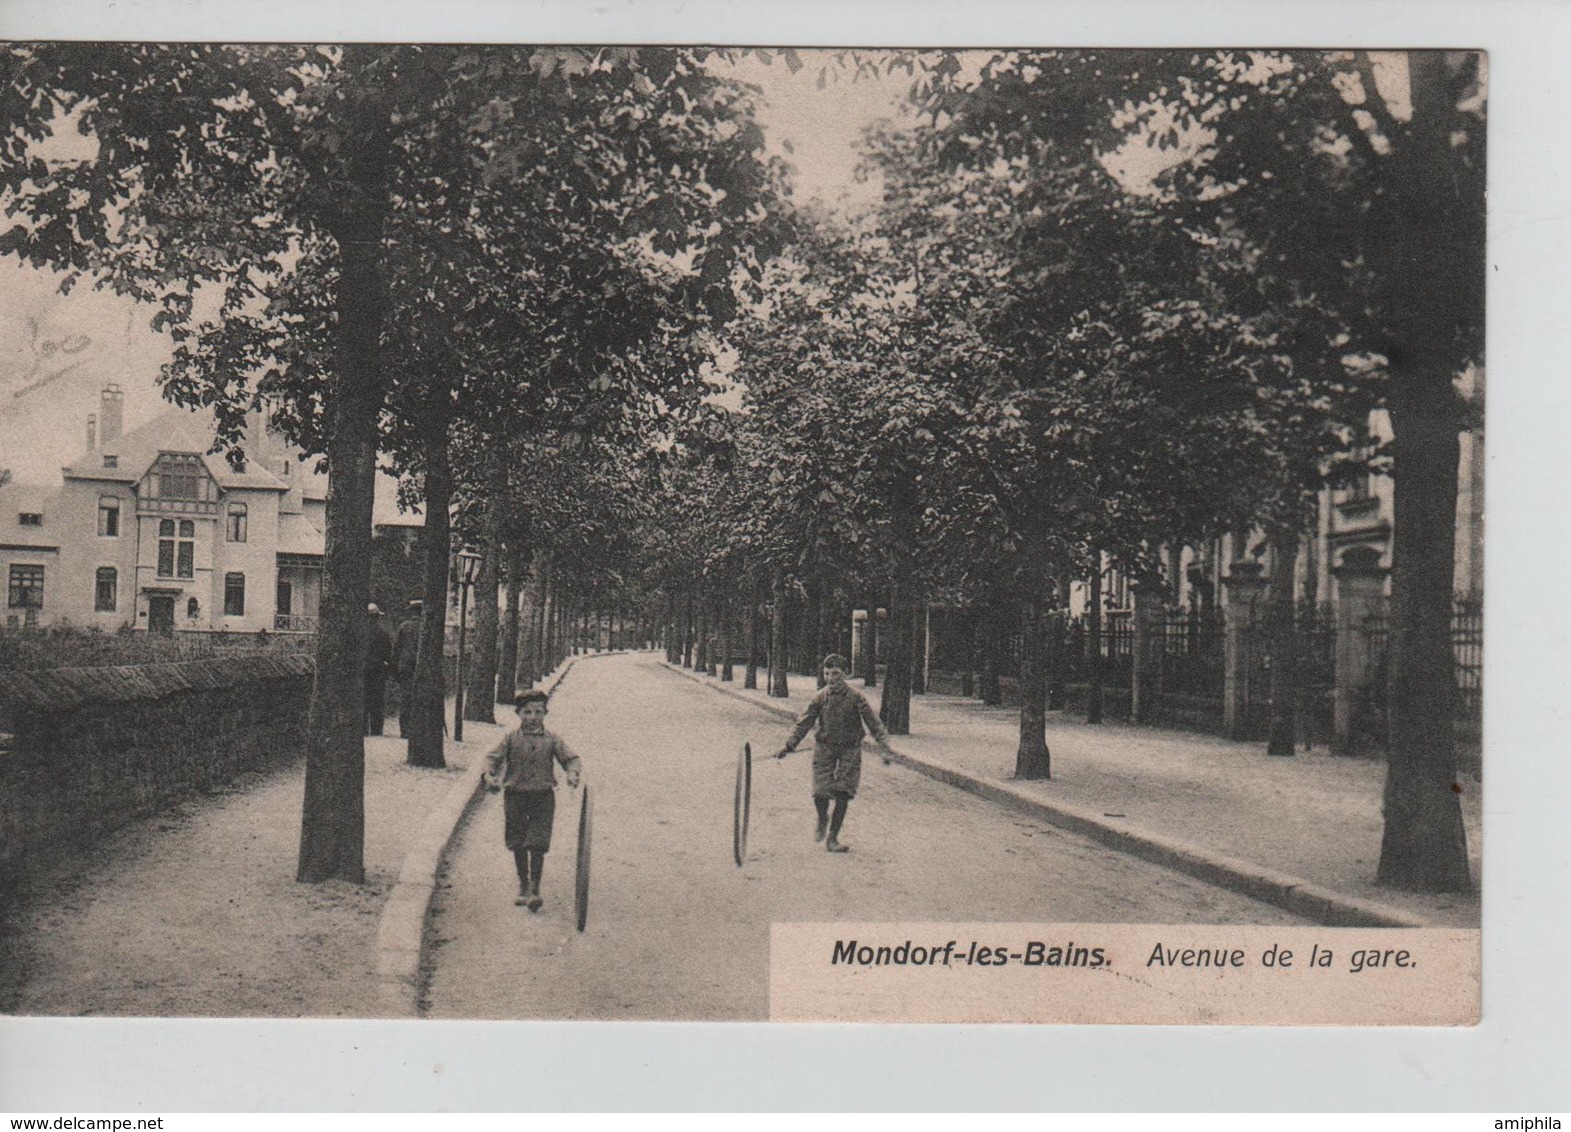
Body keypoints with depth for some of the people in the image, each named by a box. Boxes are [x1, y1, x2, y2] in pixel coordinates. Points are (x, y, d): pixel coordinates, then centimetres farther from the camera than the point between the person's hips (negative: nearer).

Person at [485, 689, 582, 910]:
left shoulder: (552, 740, 1)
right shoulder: (511, 739, 0)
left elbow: (571, 759, 0)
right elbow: (492, 758, -4)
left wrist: (573, 773, -22)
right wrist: (490, 776, -23)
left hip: (543, 797, -1)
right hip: (515, 796, 1)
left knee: (537, 845, -6)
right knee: (518, 845, 10)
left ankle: (535, 889, 6)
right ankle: (523, 886, 27)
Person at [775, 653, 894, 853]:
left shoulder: (856, 697, -10)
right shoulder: (820, 697, -4)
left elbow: (874, 723, -11)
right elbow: (804, 723, 2)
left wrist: (885, 748, -20)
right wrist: (789, 746, -5)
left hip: (849, 749, -1)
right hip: (825, 748, 1)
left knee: (842, 794, -4)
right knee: (820, 793, -8)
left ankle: (832, 838, 10)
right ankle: (822, 820, 26)